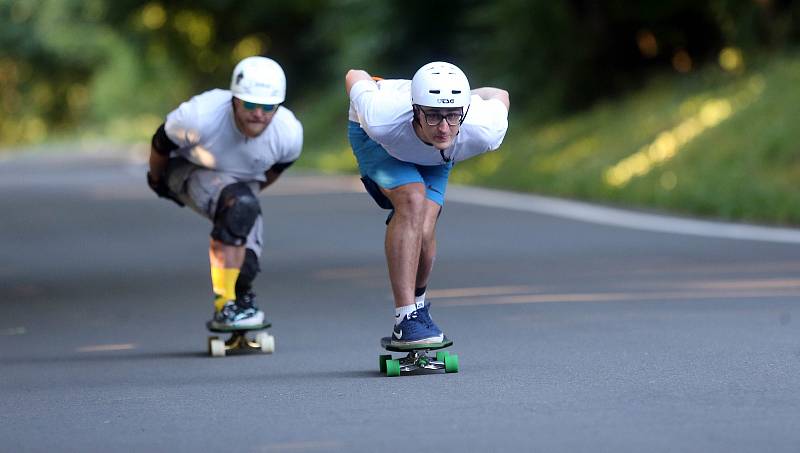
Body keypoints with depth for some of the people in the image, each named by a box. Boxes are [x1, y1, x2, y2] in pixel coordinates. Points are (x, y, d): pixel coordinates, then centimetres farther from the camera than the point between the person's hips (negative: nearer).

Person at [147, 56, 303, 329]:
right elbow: (161, 145, -14)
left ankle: (241, 300, 32)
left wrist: (250, 194, 18)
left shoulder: (289, 134, -26)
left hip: (242, 181, 4)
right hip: (189, 171, -4)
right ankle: (226, 307, -28)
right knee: (239, 206, -34)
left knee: (245, 266, -7)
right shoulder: (201, 117, -37)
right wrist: (157, 180, 6)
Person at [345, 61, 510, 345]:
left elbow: (499, 95, -15)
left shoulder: (485, 130, -39)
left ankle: (417, 302, 18)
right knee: (412, 199, -30)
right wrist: (375, 86, -1)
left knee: (423, 234, -15)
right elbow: (354, 77, -22)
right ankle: (406, 319, -27)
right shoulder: (383, 119, -44)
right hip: (374, 141, -3)